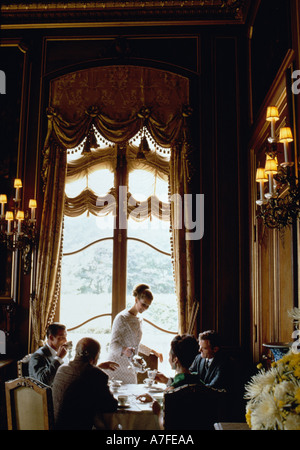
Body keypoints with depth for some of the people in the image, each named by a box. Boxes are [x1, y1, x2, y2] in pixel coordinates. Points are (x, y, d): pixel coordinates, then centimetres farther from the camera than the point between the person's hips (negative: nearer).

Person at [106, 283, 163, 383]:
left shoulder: (139, 319, 13)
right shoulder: (122, 318, -10)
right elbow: (113, 344, -14)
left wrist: (153, 352, 23)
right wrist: (124, 350, -33)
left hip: (130, 367, 7)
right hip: (117, 366, -6)